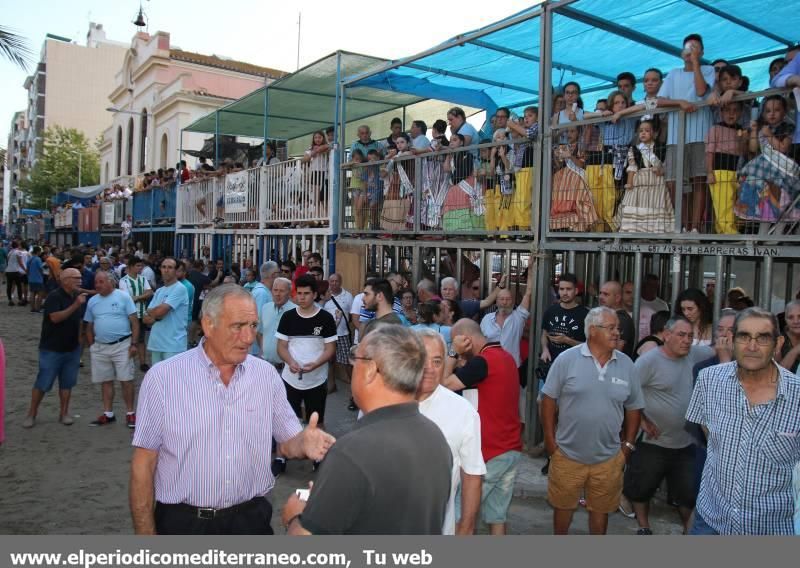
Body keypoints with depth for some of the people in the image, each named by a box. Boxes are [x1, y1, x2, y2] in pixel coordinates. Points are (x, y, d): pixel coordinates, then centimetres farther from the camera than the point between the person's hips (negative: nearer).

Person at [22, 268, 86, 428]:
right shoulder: (54, 296, -15)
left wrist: (79, 339, 15)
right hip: (52, 349, -6)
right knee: (42, 383, 1)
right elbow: (55, 317, -28)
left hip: (72, 349, 6)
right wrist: (75, 305, -33)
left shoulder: (77, 296, 6)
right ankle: (31, 414, 16)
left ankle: (64, 413, 19)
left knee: (67, 383, 10)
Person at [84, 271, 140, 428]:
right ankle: (108, 414, 21)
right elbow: (89, 326, 16)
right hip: (100, 347, 5)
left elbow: (134, 321, -7)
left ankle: (130, 413, 8)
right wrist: (91, 346, 10)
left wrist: (134, 344, -11)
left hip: (122, 345, -5)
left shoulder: (123, 296, -6)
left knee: (126, 380, -2)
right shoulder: (92, 301, 9)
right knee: (105, 381, 11)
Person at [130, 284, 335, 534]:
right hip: (182, 520, -2)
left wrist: (304, 444, -22)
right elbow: (143, 465, -6)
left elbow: (287, 441, 1)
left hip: (251, 517, 2)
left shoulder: (267, 375, -2)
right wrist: (145, 534, -7)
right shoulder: (163, 377, -10)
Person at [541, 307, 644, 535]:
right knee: (563, 505, 16)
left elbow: (633, 407, 8)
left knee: (601, 509, 18)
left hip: (608, 458, 2)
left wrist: (628, 444, 6)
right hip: (567, 454, -2)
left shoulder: (627, 365, -1)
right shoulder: (566, 359, -11)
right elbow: (549, 400, -6)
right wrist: (550, 439, -6)